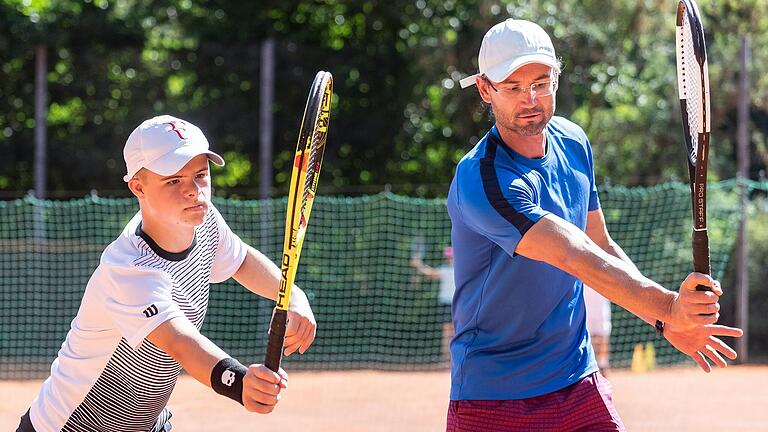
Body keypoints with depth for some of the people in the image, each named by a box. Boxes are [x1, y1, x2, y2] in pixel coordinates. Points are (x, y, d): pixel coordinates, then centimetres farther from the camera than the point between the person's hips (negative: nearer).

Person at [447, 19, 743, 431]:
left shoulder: (573, 142, 4)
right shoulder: (481, 181, -23)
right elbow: (578, 258, -32)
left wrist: (667, 321, 1)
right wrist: (667, 306, -43)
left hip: (579, 381, 6)